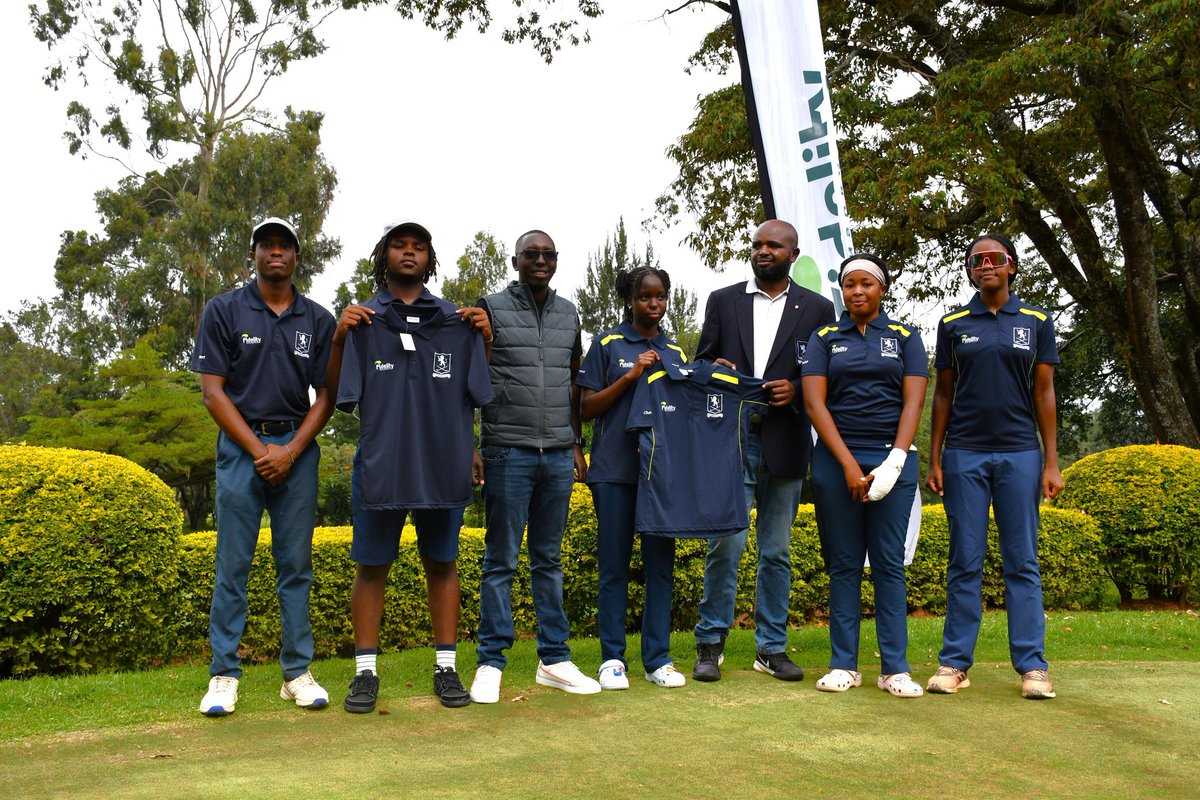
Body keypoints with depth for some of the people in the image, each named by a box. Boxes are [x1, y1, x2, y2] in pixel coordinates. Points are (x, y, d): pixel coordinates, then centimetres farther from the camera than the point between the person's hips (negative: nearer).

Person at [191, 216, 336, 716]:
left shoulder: (319, 320, 9)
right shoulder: (223, 311, 3)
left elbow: (326, 395, 6)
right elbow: (213, 391, -2)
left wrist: (291, 451, -8)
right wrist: (259, 450, -9)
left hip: (298, 448, 2)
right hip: (242, 445, -2)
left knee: (296, 565, 5)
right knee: (233, 565, -1)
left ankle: (297, 672, 11)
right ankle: (223, 675, 7)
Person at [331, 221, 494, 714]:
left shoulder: (456, 322, 10)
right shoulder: (362, 322, 6)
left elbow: (482, 392, 10)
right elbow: (335, 395, 5)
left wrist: (485, 340, -3)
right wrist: (339, 338, -8)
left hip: (444, 465, 1)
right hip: (380, 465, -1)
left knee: (442, 564, 9)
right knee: (371, 566, 4)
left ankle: (446, 667, 19)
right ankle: (365, 672, 14)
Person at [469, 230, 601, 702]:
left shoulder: (568, 314, 14)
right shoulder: (491, 309, 1)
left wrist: (577, 444, 15)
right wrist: (468, 446, -6)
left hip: (558, 455, 4)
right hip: (507, 451, -4)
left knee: (549, 560, 10)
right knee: (501, 560, -1)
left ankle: (554, 659, 16)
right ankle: (490, 663, 7)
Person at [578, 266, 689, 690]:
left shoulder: (676, 353, 14)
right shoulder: (607, 345, 4)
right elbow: (586, 409, 0)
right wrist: (630, 375, -9)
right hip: (615, 469, -3)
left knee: (661, 564, 4)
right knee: (614, 566, 1)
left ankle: (658, 658, 11)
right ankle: (612, 658, 9)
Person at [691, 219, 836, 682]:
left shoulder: (817, 309, 10)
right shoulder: (723, 301, 11)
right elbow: (701, 363, 13)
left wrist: (797, 390, -10)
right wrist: (715, 370, -9)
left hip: (784, 443, 1)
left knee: (777, 552, 7)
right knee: (726, 543, -7)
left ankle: (772, 648, 17)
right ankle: (710, 644, 7)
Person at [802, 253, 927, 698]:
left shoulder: (905, 338, 10)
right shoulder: (824, 339, 9)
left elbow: (913, 403, 0)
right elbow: (814, 402, -1)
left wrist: (895, 461, -14)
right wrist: (849, 465, -11)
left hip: (892, 459, 0)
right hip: (836, 459, 0)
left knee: (888, 563, 0)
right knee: (844, 564, 3)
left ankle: (895, 668, 5)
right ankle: (844, 665, 9)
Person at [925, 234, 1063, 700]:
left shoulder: (1037, 322, 8)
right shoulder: (953, 325, 8)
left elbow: (1044, 393, 6)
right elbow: (943, 395, 9)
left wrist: (1052, 462, 0)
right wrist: (934, 460, 3)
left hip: (1019, 454, 0)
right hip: (964, 455, 0)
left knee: (1022, 561, 2)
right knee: (965, 562, 2)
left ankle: (1032, 665, 7)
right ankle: (955, 662, 8)